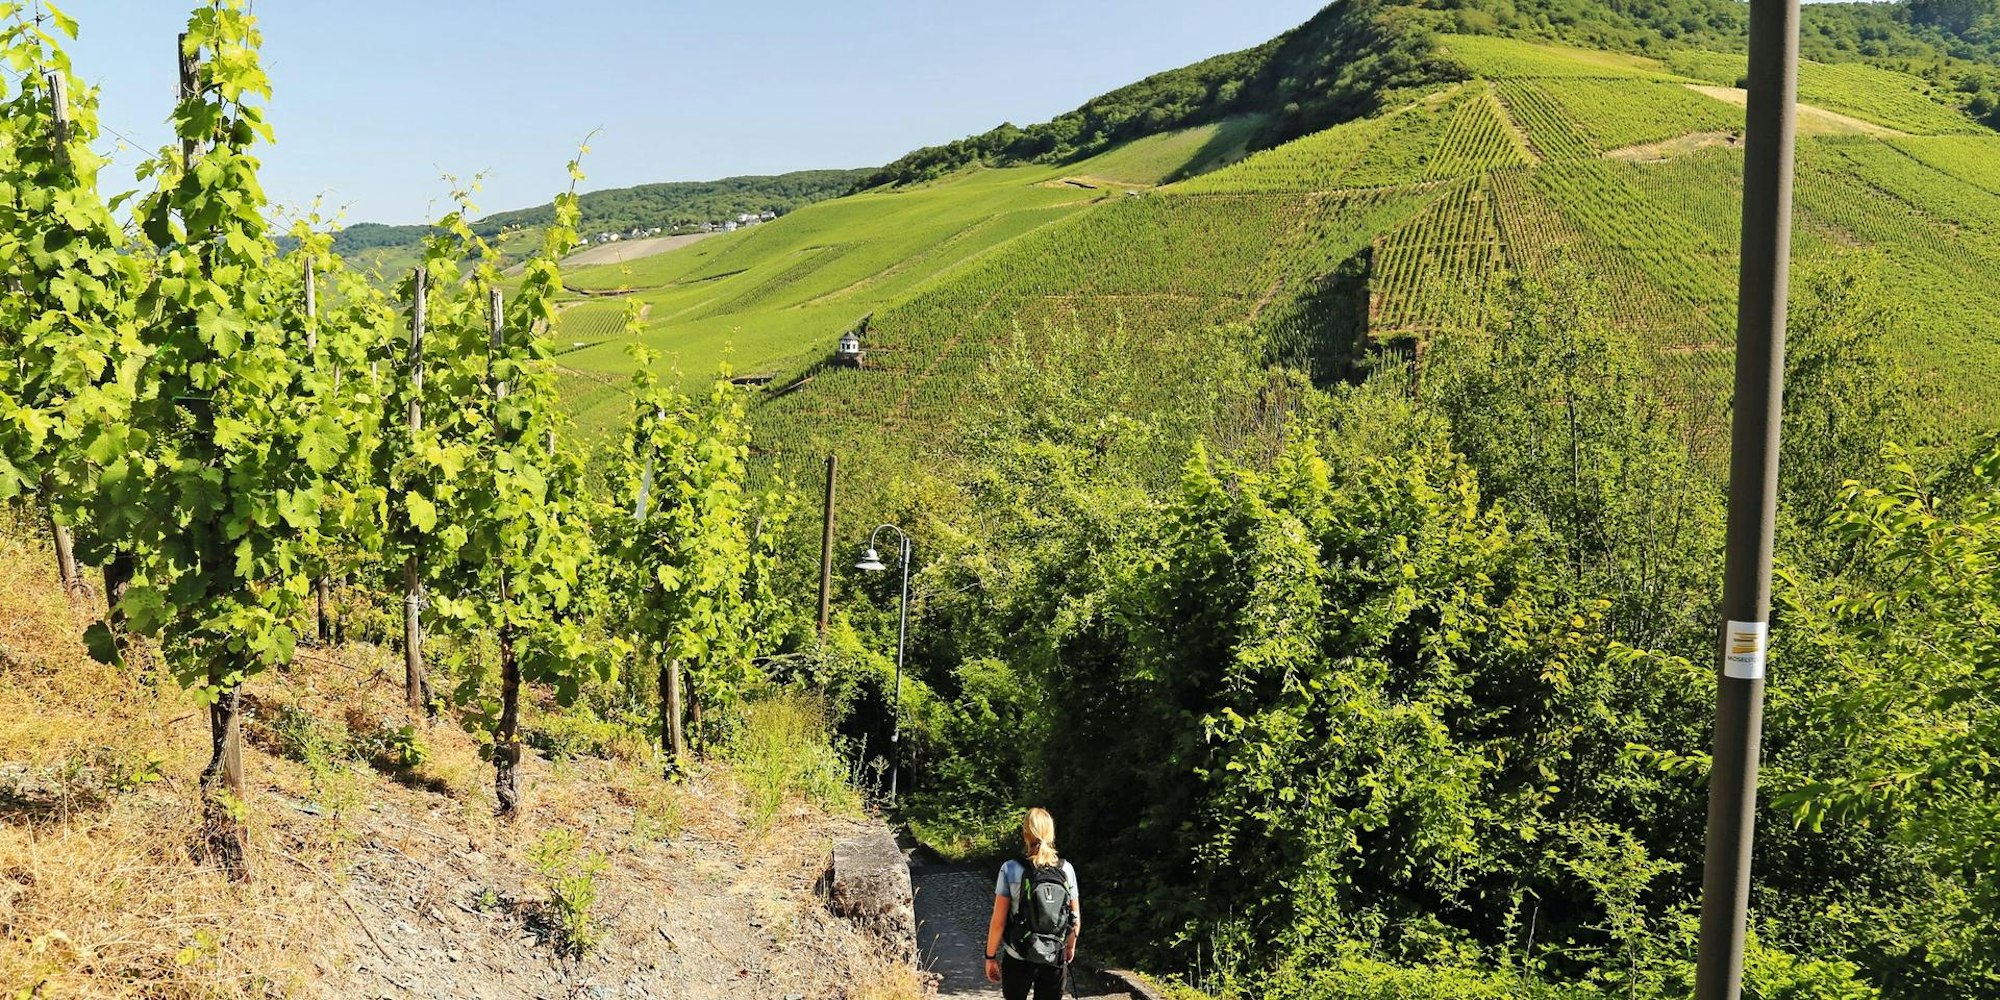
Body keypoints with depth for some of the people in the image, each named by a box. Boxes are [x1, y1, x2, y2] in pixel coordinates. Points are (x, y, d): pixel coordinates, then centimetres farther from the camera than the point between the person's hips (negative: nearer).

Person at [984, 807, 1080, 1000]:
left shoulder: (1011, 870, -11)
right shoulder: (1066, 870, -4)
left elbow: (998, 921, -10)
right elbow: (1076, 919, 3)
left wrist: (990, 956, 1)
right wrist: (1071, 947, 21)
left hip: (1018, 958, -2)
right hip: (1055, 960, 2)